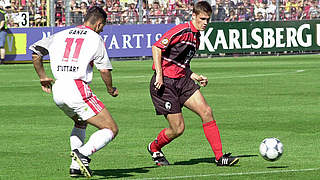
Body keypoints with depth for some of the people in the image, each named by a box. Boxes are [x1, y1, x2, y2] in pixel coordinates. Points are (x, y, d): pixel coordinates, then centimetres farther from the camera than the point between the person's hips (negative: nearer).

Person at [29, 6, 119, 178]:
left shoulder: (60, 35, 18)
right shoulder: (95, 38, 4)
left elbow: (35, 53, 19)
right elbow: (104, 70, 0)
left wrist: (43, 77, 30)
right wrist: (111, 90, 17)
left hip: (57, 92, 7)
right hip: (78, 88, -7)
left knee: (80, 123, 34)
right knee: (111, 129, -1)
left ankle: (75, 165, 21)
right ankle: (83, 153, -24)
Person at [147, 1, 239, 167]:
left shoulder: (196, 38, 15)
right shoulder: (183, 31, -15)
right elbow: (157, 47, -21)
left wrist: (195, 77, 10)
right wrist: (159, 75, -24)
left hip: (182, 80, 9)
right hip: (165, 83, -9)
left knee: (206, 112, -6)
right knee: (178, 129, -7)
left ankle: (220, 157, -3)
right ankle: (154, 148, 24)